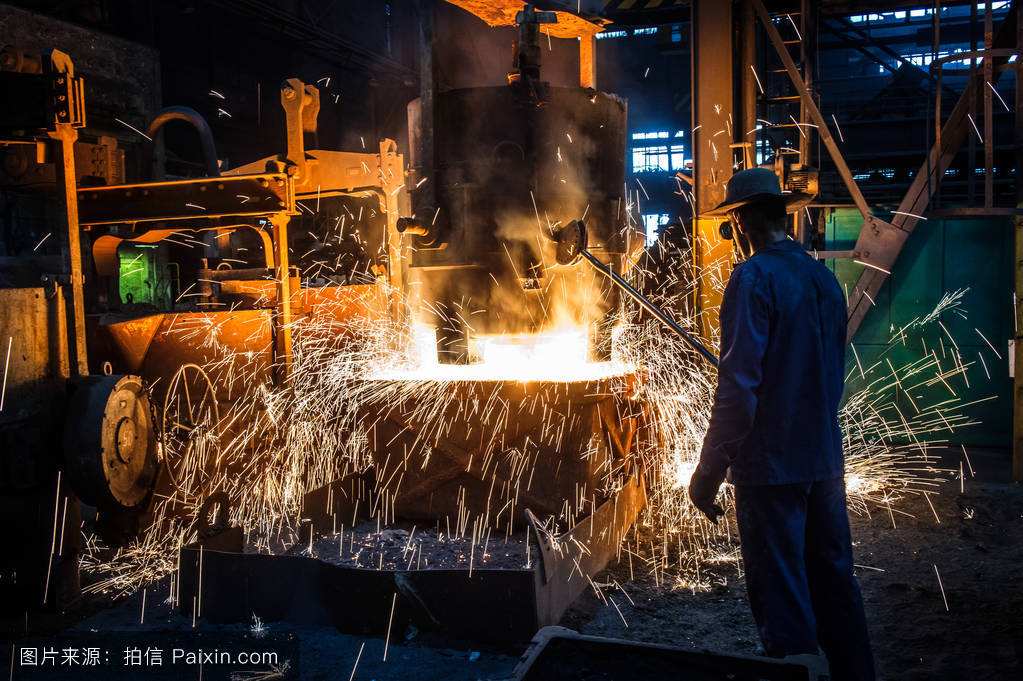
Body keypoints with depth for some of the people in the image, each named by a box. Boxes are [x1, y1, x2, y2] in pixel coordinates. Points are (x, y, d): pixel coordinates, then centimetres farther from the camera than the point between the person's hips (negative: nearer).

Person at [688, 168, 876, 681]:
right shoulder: (823, 276, 9)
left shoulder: (754, 278, -14)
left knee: (781, 598, 2)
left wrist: (709, 472, -16)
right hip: (826, 459, 8)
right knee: (834, 584, 19)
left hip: (771, 465, -8)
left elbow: (738, 386, -20)